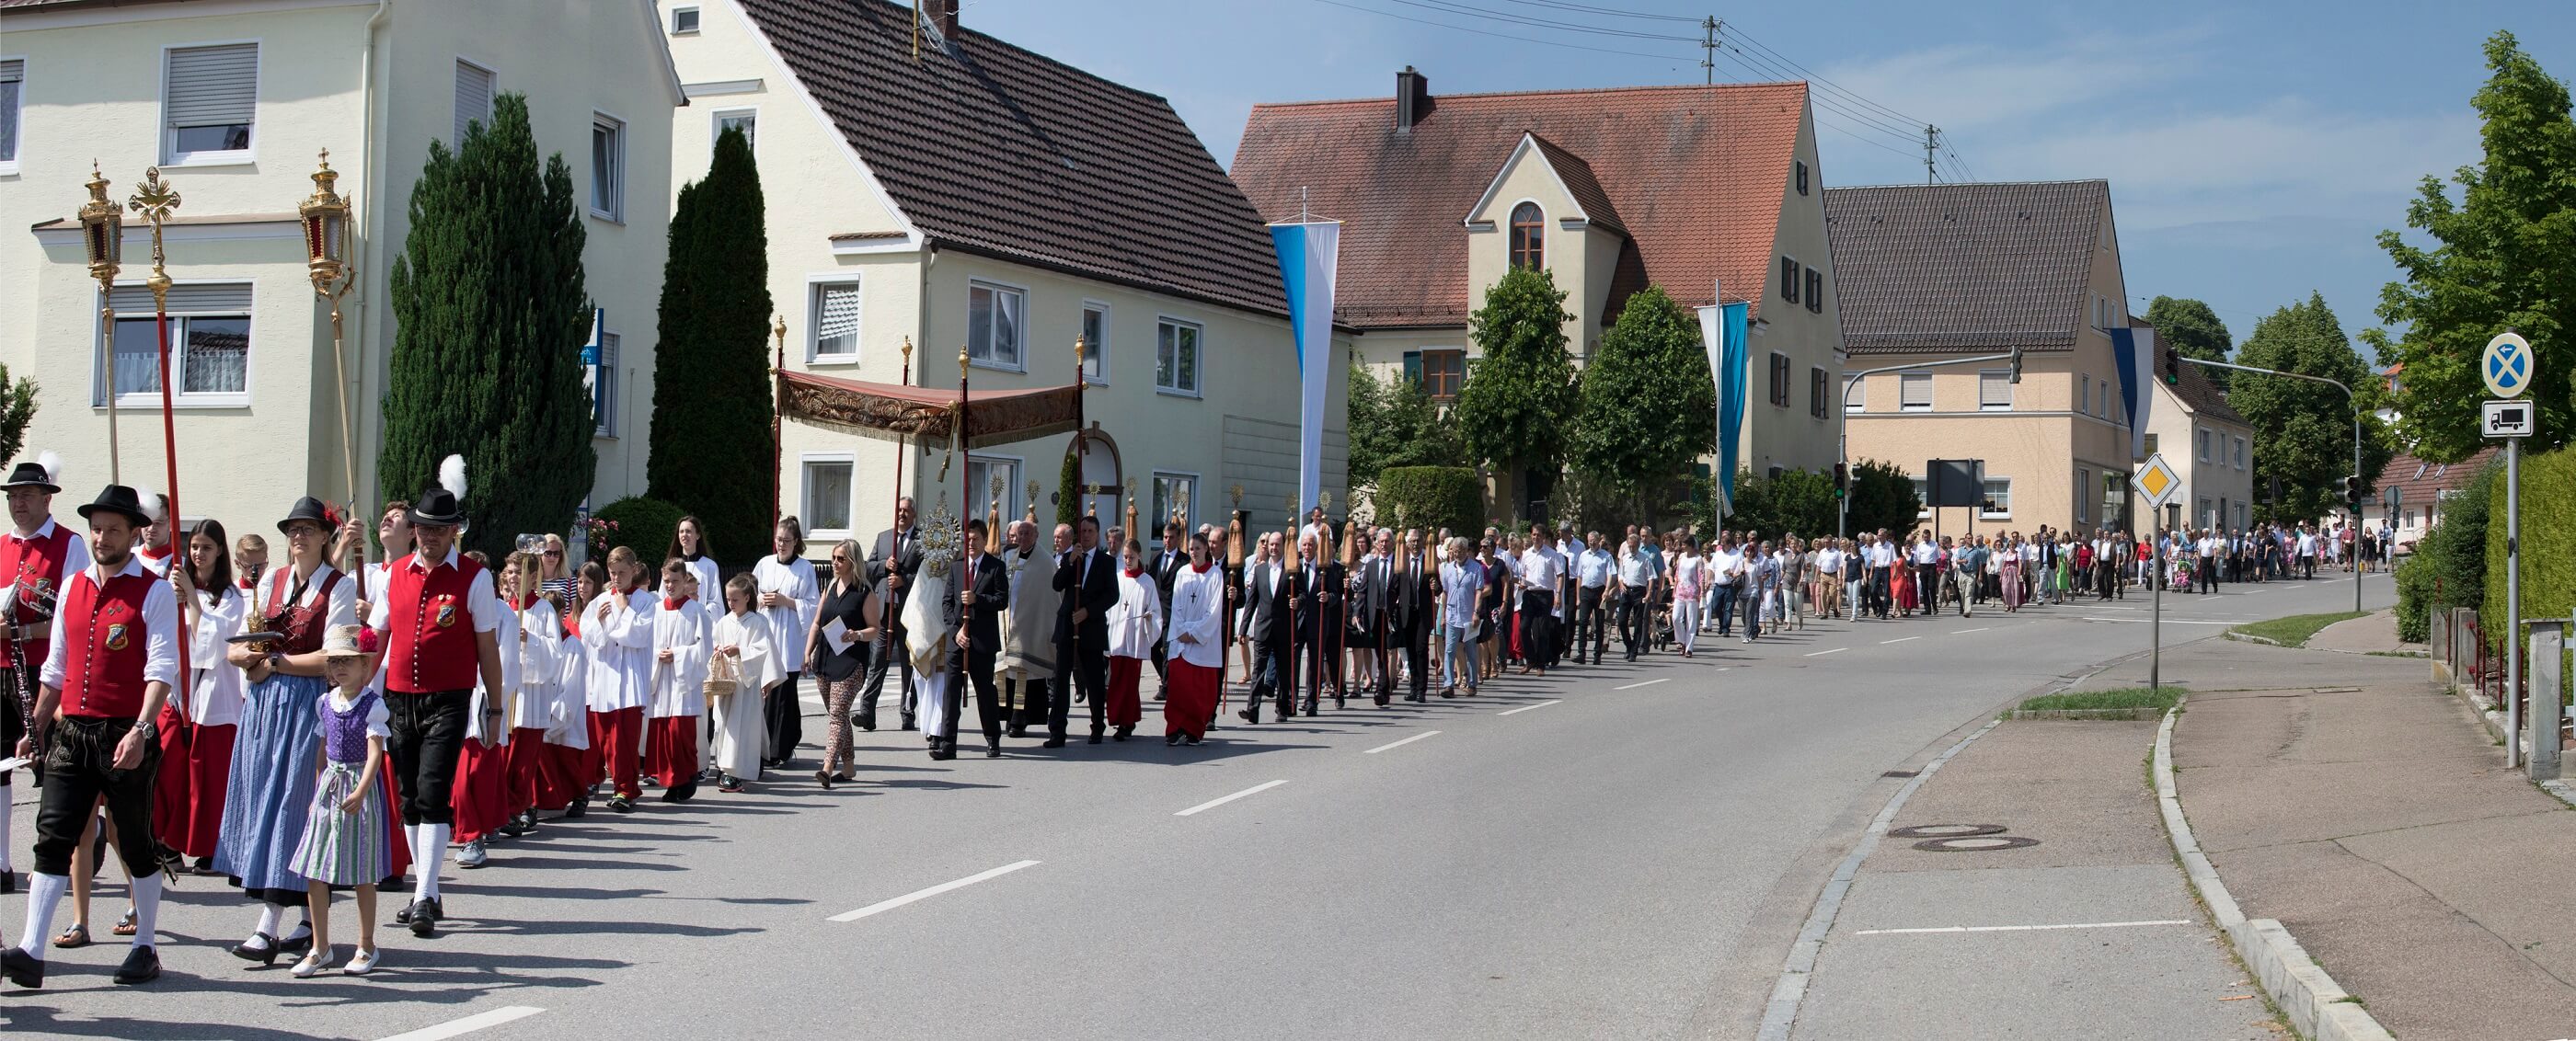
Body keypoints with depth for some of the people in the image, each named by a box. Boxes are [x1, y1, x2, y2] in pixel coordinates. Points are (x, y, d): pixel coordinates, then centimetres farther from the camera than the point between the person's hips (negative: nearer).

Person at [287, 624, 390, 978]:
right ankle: (320, 947, 15)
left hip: (360, 788, -6)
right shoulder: (325, 702, 8)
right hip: (328, 787, 6)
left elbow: (375, 753, -19)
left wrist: (360, 793, -31)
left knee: (363, 874, 2)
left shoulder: (373, 704, -11)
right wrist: (318, 789, 15)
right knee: (314, 872, 4)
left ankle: (366, 946, 14)